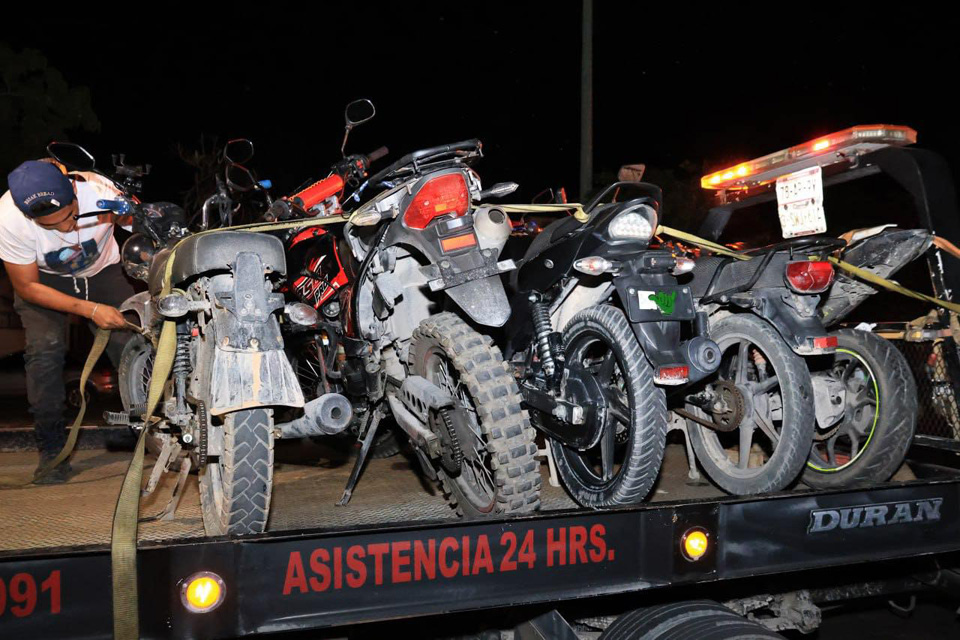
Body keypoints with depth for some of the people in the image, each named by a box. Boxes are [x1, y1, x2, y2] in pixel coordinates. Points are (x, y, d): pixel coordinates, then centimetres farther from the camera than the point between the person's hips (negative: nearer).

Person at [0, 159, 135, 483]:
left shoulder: (99, 190, -34)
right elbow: (26, 287, -20)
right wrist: (90, 309, -30)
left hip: (102, 271, 1)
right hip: (44, 280, -1)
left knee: (128, 341, -18)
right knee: (45, 348, -22)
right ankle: (52, 450, -9)